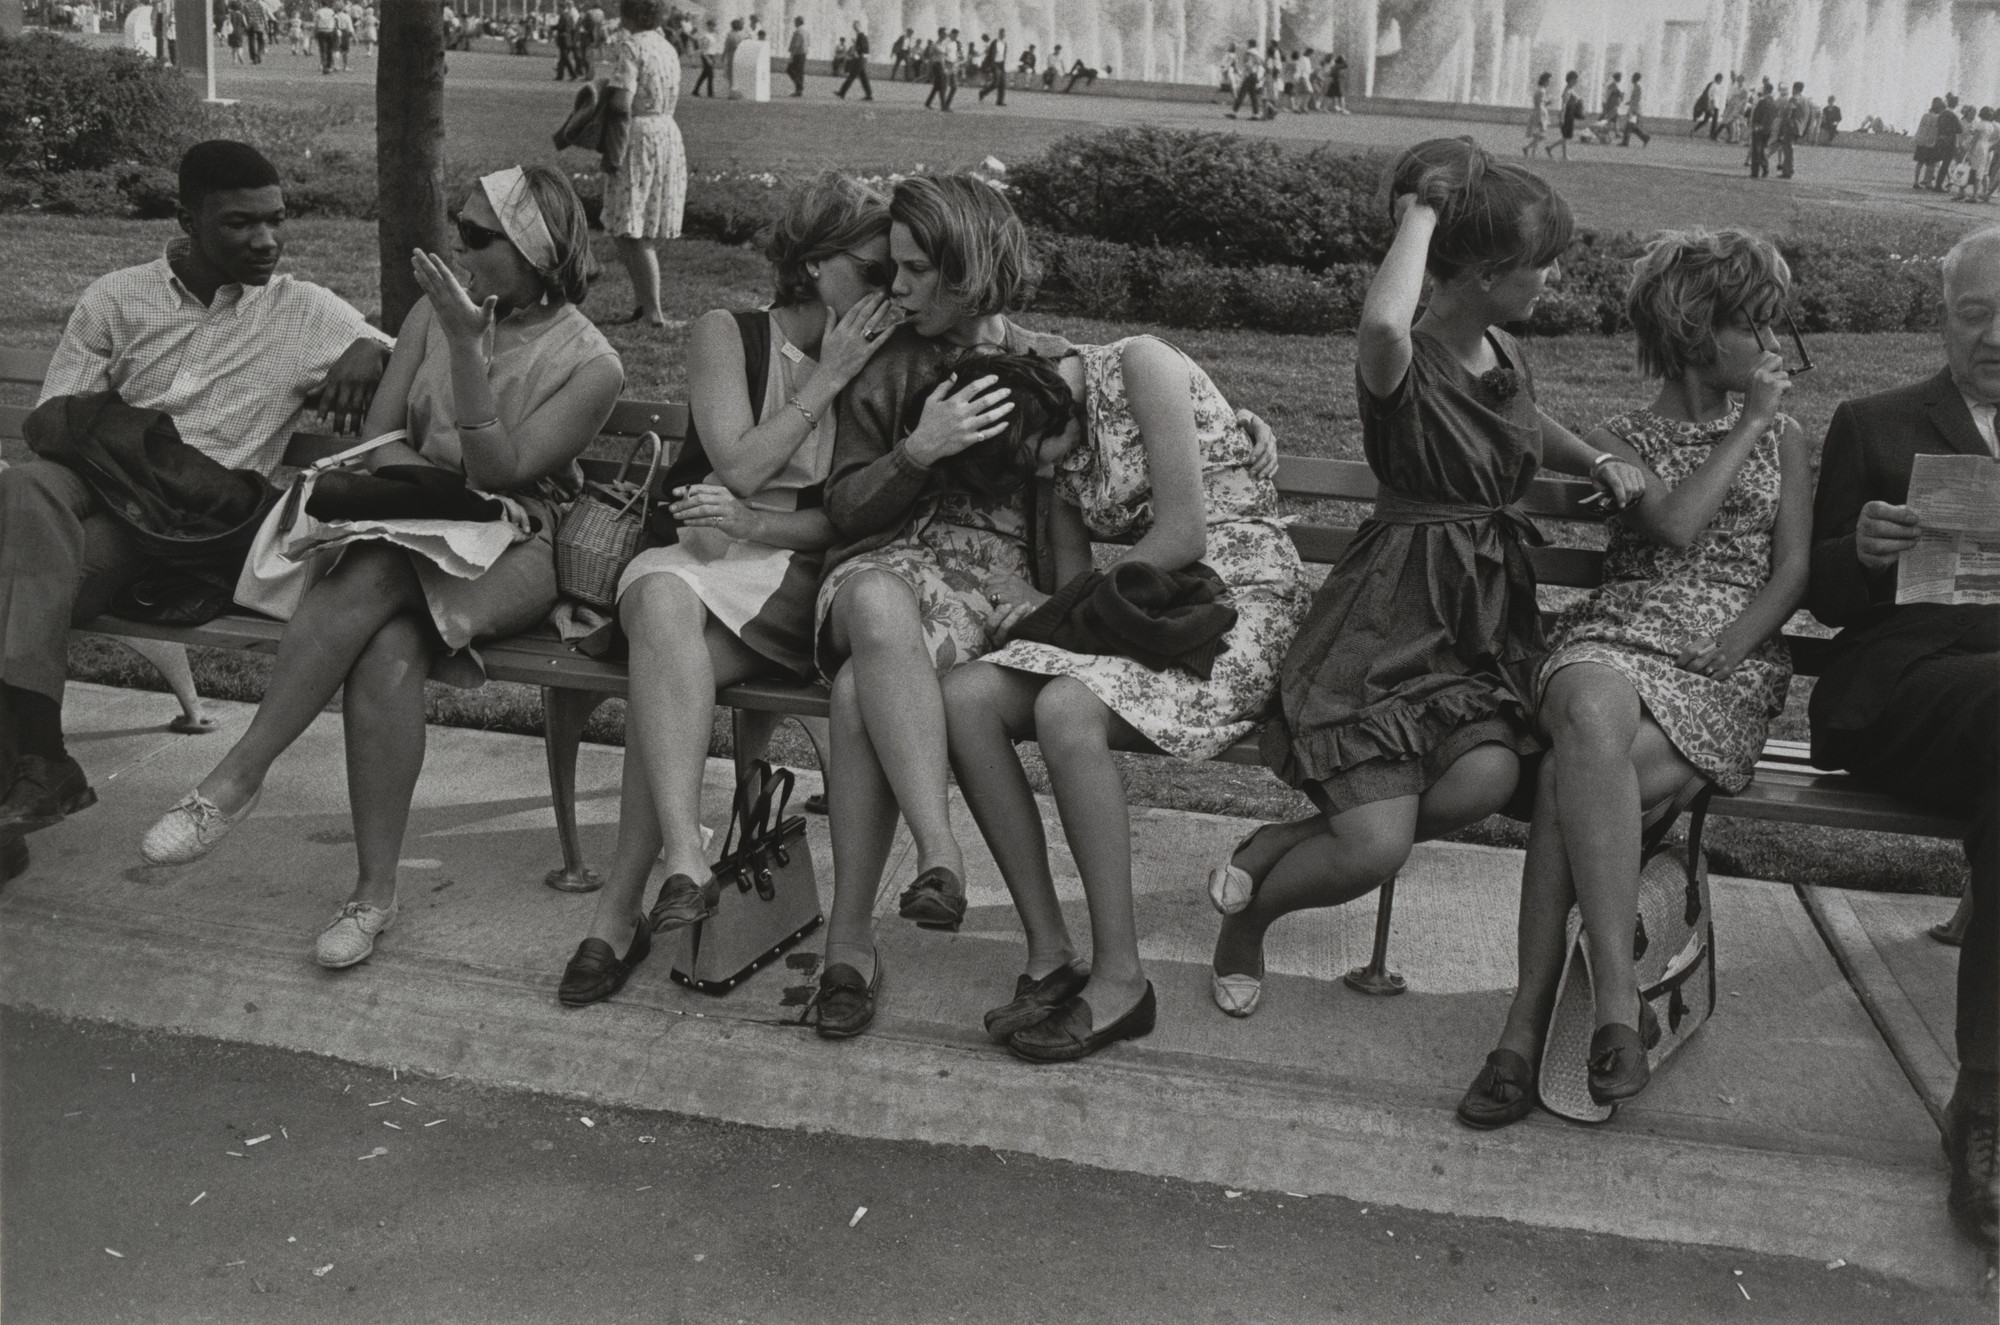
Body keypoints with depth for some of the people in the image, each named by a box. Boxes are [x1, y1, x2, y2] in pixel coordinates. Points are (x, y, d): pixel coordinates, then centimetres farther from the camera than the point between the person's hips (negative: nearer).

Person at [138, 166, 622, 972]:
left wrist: (466, 346, -23)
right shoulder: (438, 308, 9)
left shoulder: (589, 366, -5)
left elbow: (498, 472, -15)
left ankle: (239, 776, -27)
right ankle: (374, 890, -27)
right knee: (390, 647, -32)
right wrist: (428, 481, -13)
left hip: (513, 550, -3)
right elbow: (380, 433, 8)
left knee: (375, 575, -35)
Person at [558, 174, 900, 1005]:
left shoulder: (879, 363, 10)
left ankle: (620, 909, -30)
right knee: (661, 596, -37)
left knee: (663, 663, -31)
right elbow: (740, 466, -5)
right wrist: (827, 380, -4)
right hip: (702, 564, 1)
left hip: (802, 582, 0)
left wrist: (756, 525, -12)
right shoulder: (726, 335, 9)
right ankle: (684, 864, -46)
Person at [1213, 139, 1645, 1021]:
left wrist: (1600, 461, 15)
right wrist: (1420, 214, -22)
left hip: (1490, 617, 7)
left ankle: (1279, 846, -3)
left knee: (1486, 780, -25)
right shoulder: (1403, 362, -13)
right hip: (1392, 620, -7)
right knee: (1376, 849, -20)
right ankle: (1247, 919, 14)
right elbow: (1383, 325, -41)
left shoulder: (1505, 353, 11)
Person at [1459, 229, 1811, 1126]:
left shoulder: (1784, 440, 22)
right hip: (1615, 640, 0)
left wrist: (1722, 654, -8)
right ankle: (1619, 1000, -41)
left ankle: (1529, 1025, -34)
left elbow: (1792, 573, 10)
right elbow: (1674, 526, -4)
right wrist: (1748, 424, 5)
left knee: (1574, 780, -33)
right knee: (1592, 723, -40)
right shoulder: (1617, 440, 17)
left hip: (1733, 666, 0)